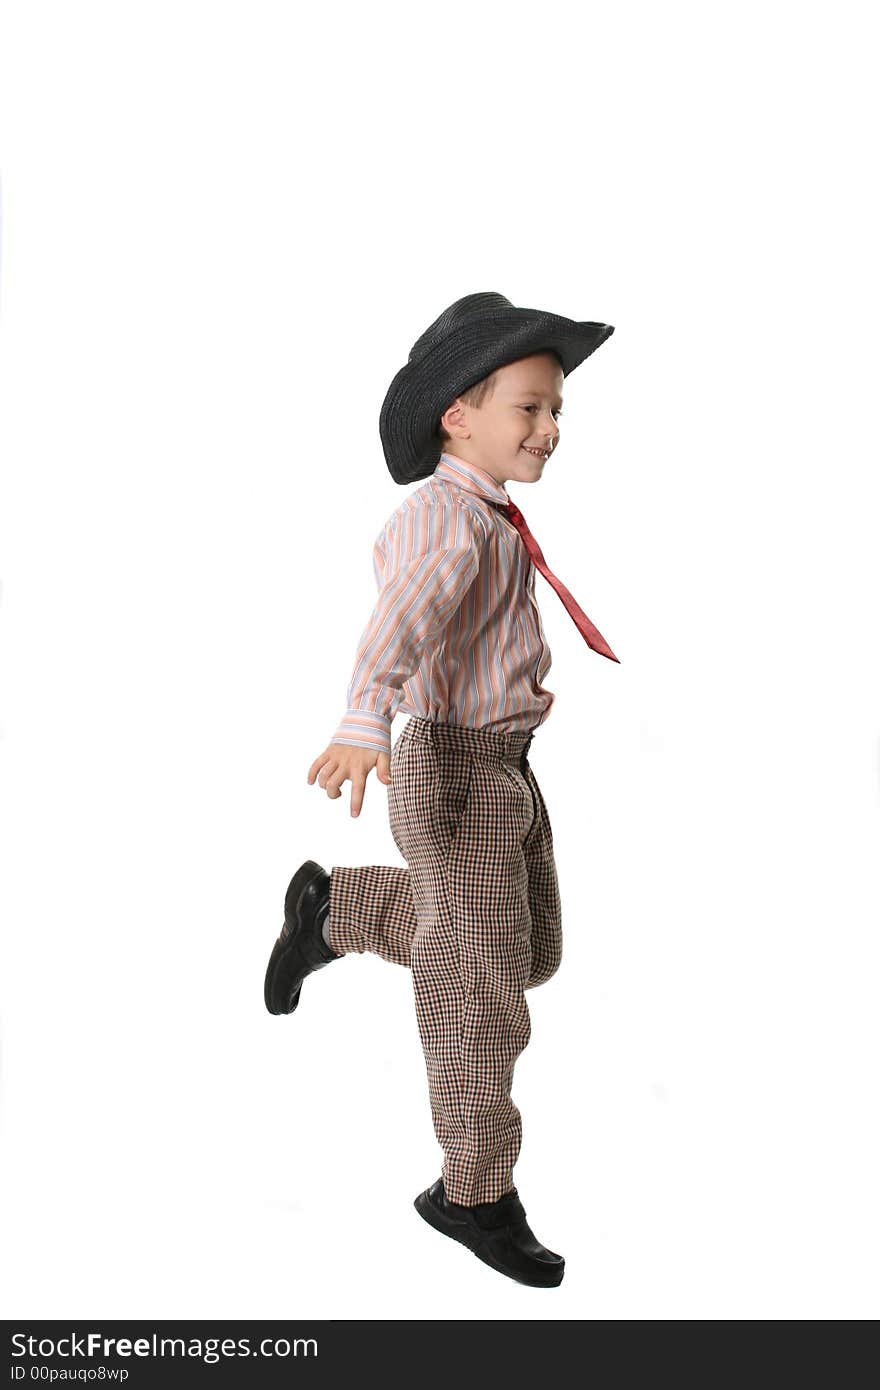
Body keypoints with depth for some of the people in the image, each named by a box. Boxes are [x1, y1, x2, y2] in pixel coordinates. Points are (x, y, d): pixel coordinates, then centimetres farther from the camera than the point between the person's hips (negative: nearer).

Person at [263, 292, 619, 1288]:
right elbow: (401, 621, -39)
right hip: (455, 770, -10)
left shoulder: (489, 520, 12)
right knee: (483, 992, 1)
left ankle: (332, 909, 29)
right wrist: (364, 722, -58)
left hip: (507, 770, 10)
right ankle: (474, 1194, 19)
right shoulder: (444, 521, -20)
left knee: (532, 952, 21)